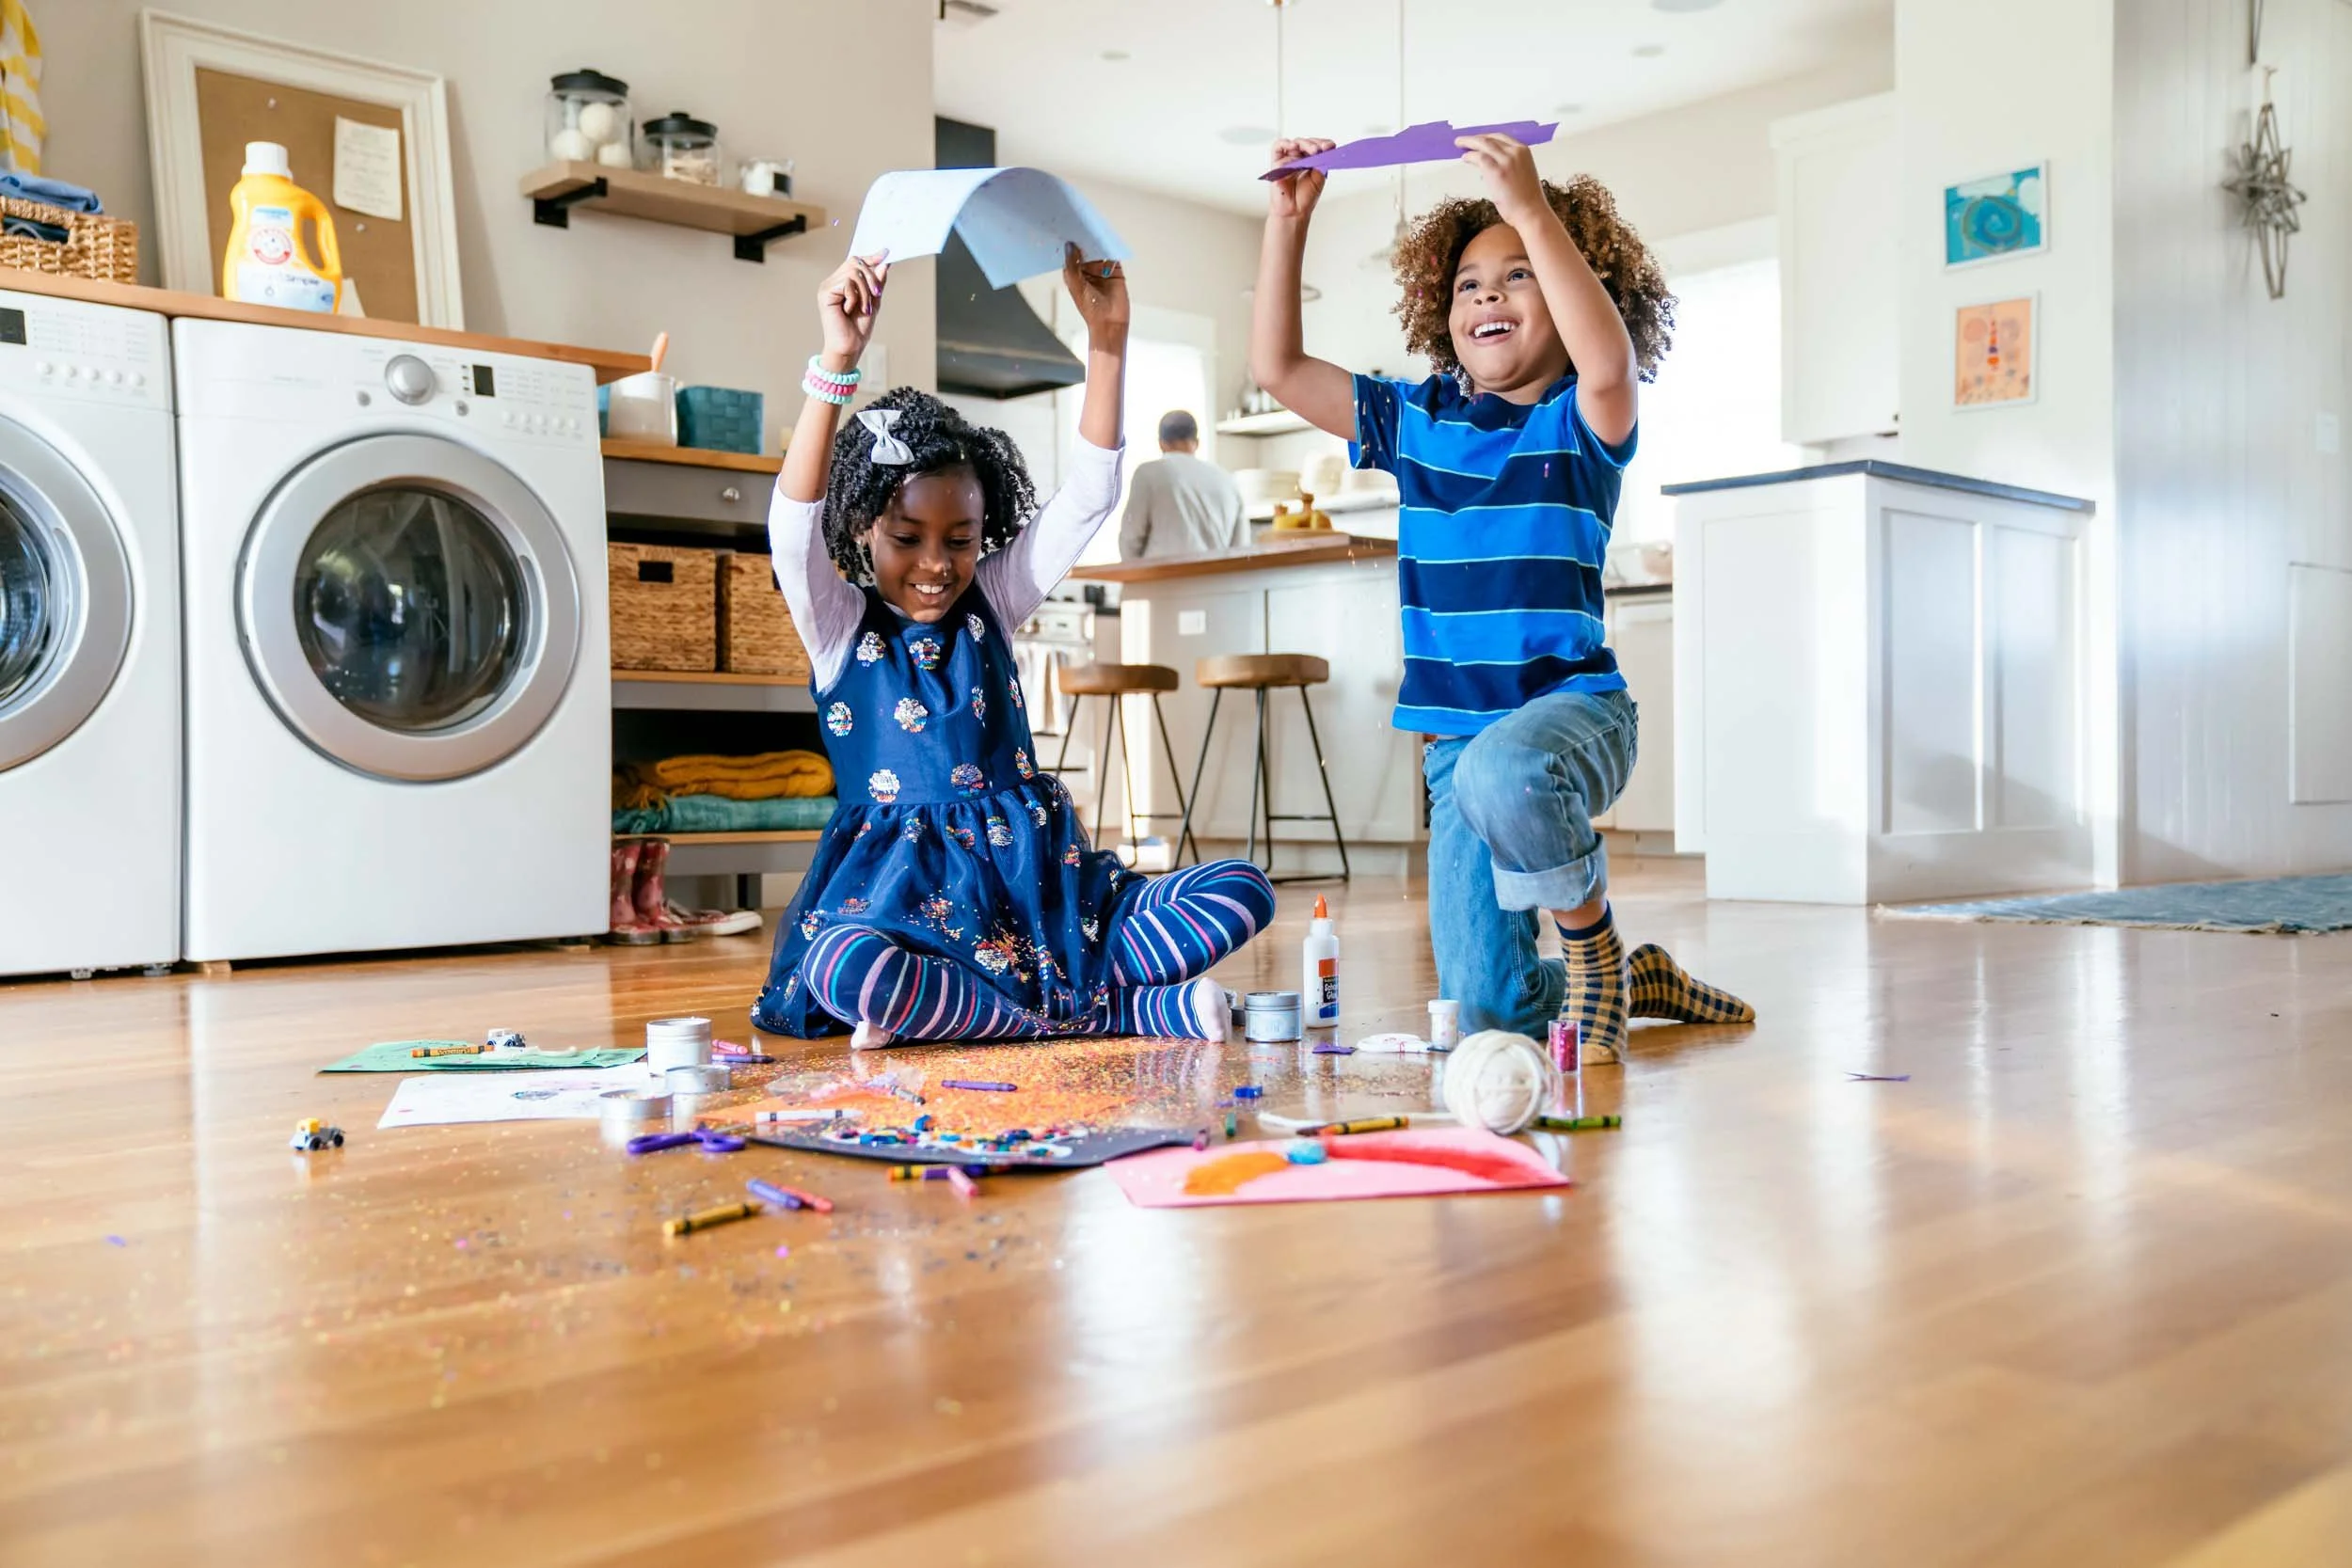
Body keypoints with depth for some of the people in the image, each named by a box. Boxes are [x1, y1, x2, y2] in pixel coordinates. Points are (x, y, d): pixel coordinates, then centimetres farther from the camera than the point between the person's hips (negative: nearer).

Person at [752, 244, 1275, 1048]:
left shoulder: (989, 605, 14)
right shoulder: (840, 627, 4)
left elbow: (1090, 493, 7)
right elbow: (794, 521, -16)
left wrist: (1107, 338, -2)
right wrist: (836, 362, -27)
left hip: (1038, 884, 4)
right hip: (907, 894, -4)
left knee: (1242, 891, -13)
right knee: (843, 967, -40)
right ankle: (1104, 1014, -25)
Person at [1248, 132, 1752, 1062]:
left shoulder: (1580, 421, -2)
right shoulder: (1416, 422, 11)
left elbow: (1610, 361, -26)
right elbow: (1277, 368, 8)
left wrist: (1533, 213, -27)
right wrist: (1288, 219, 3)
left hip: (1571, 705, -5)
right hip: (1458, 737, 5)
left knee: (1502, 773, -43)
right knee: (1484, 1008, 2)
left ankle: (1594, 945, -13)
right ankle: (1632, 983, 32)